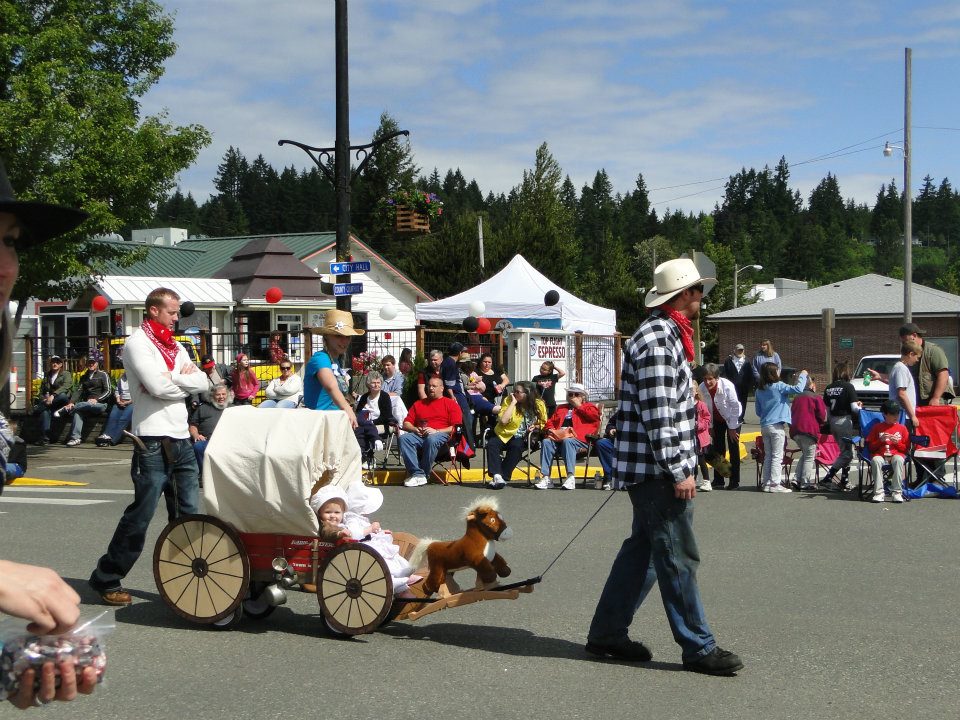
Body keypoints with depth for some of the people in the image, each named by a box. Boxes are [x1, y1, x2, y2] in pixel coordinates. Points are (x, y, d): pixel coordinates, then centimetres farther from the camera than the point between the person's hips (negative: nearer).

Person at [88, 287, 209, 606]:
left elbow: (202, 382, 8)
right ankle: (106, 579, 6)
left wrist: (172, 377, -8)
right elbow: (158, 386, -18)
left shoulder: (176, 347, 18)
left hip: (181, 437, 8)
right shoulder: (138, 343, -5)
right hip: (153, 438, -8)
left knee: (192, 511, 7)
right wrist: (185, 379, 0)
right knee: (141, 513, -5)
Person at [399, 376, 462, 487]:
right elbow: (406, 423, 20)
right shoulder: (418, 404, 28)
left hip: (442, 435, -4)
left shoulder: (451, 404, 14)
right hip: (420, 435, 4)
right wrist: (415, 429, -2)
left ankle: (424, 473, -26)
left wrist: (436, 431, -10)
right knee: (404, 438, -27)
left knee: (432, 439, -40)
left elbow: (456, 427, 0)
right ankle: (417, 474, -32)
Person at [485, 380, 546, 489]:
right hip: (504, 434, 1)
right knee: (491, 444, -28)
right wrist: (513, 403, -17)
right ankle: (497, 475, -39)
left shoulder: (539, 405, -2)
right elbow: (503, 420, -19)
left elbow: (543, 424, 15)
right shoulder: (509, 401, -4)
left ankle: (503, 477, -29)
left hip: (521, 438, -1)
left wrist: (535, 427, -7)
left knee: (516, 446, -34)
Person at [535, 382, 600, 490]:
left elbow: (594, 415, -2)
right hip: (558, 437, 4)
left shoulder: (588, 407, 22)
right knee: (546, 442, -28)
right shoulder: (561, 408, 35)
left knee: (567, 441, -38)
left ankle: (571, 478, -46)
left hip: (578, 438, -4)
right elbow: (550, 422, 26)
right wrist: (551, 430, 3)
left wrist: (578, 406, 7)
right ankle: (546, 478, -34)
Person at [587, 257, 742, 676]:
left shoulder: (666, 335, 16)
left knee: (643, 550, 15)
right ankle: (698, 648, 5)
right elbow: (657, 415, -23)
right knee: (678, 558, -3)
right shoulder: (656, 340, -18)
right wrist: (679, 472, -21)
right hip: (655, 468, -11)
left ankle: (607, 633, 22)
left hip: (650, 469, 11)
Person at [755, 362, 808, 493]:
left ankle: (766, 483, 10)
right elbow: (797, 389, -20)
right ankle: (775, 484, -6)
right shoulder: (778, 386, -11)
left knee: (768, 456, 11)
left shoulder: (759, 390, 10)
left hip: (764, 426, 7)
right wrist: (803, 376, -5)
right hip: (777, 425, -7)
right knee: (777, 456, -4)